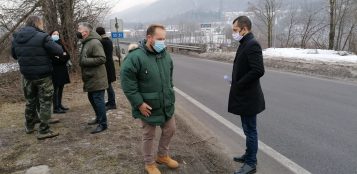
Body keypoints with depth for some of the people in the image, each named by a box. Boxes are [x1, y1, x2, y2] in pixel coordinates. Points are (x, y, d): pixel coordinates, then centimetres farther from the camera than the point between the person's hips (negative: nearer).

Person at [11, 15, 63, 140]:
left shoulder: (16, 38, 4)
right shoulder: (42, 37, -17)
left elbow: (14, 55, 15)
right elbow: (59, 51, -16)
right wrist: (53, 43, 4)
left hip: (27, 75, 6)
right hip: (43, 76, -6)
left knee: (30, 101, 21)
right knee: (45, 102, 3)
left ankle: (29, 126, 35)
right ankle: (43, 131, 7)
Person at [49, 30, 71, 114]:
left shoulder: (60, 44, 16)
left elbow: (67, 56, 8)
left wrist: (59, 57, -10)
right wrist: (62, 57, -12)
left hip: (62, 70, 6)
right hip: (54, 70, -6)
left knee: (61, 88, 10)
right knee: (56, 89, -7)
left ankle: (59, 105, 19)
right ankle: (56, 108, -5)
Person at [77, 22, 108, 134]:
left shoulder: (95, 42, -17)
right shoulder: (86, 42, 14)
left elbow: (102, 59, -25)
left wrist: (86, 61, -23)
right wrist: (82, 61, 9)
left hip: (96, 79, -10)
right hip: (91, 78, 10)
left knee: (98, 100, -6)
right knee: (92, 98, 19)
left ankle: (103, 124, 3)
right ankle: (98, 118, 34)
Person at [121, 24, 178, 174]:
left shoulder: (165, 54, 2)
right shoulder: (135, 57, -20)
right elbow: (127, 82, -20)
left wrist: (170, 93, 13)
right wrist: (139, 103, -20)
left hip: (167, 104, 7)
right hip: (148, 106, -6)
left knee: (170, 130, 19)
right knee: (148, 136, 11)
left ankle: (162, 156, 43)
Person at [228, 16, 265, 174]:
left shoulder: (252, 44, -19)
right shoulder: (245, 44, 12)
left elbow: (258, 71, -28)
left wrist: (238, 84, -19)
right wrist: (235, 81, 5)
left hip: (248, 97, -10)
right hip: (244, 96, 10)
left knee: (250, 130, 3)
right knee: (248, 129, 21)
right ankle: (249, 155, 37)